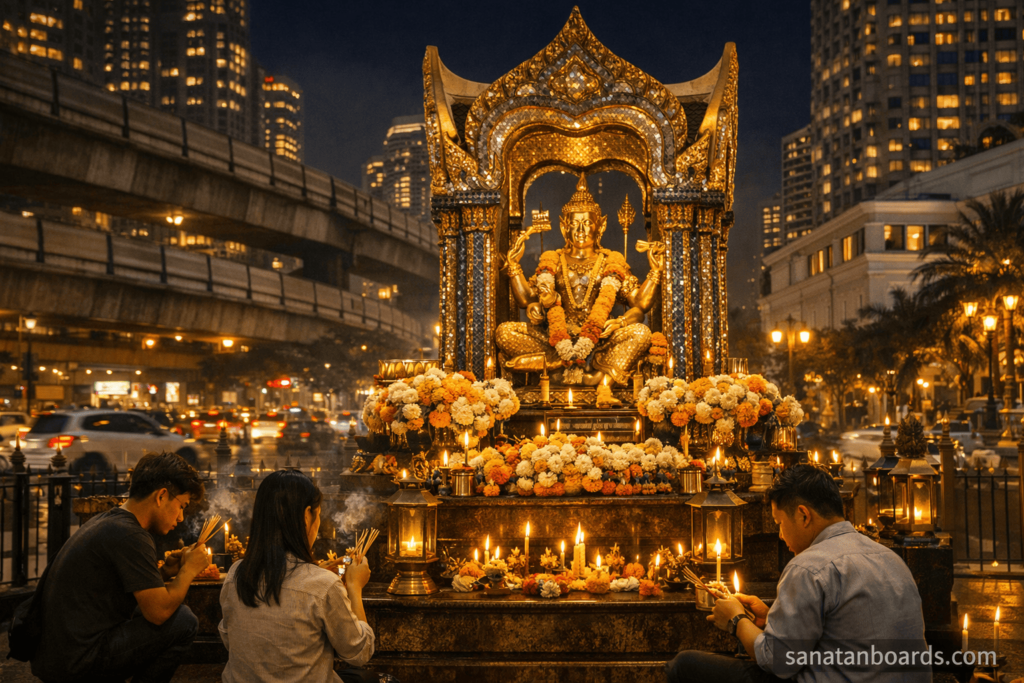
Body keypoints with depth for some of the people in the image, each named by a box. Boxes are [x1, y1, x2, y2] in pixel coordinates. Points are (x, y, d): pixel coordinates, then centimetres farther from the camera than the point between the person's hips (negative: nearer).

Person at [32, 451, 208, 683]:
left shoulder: (104, 521, 14)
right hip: (76, 663, -10)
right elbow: (159, 611, -18)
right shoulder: (129, 536, -17)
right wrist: (190, 569, -2)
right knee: (183, 621, -9)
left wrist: (171, 569, 11)